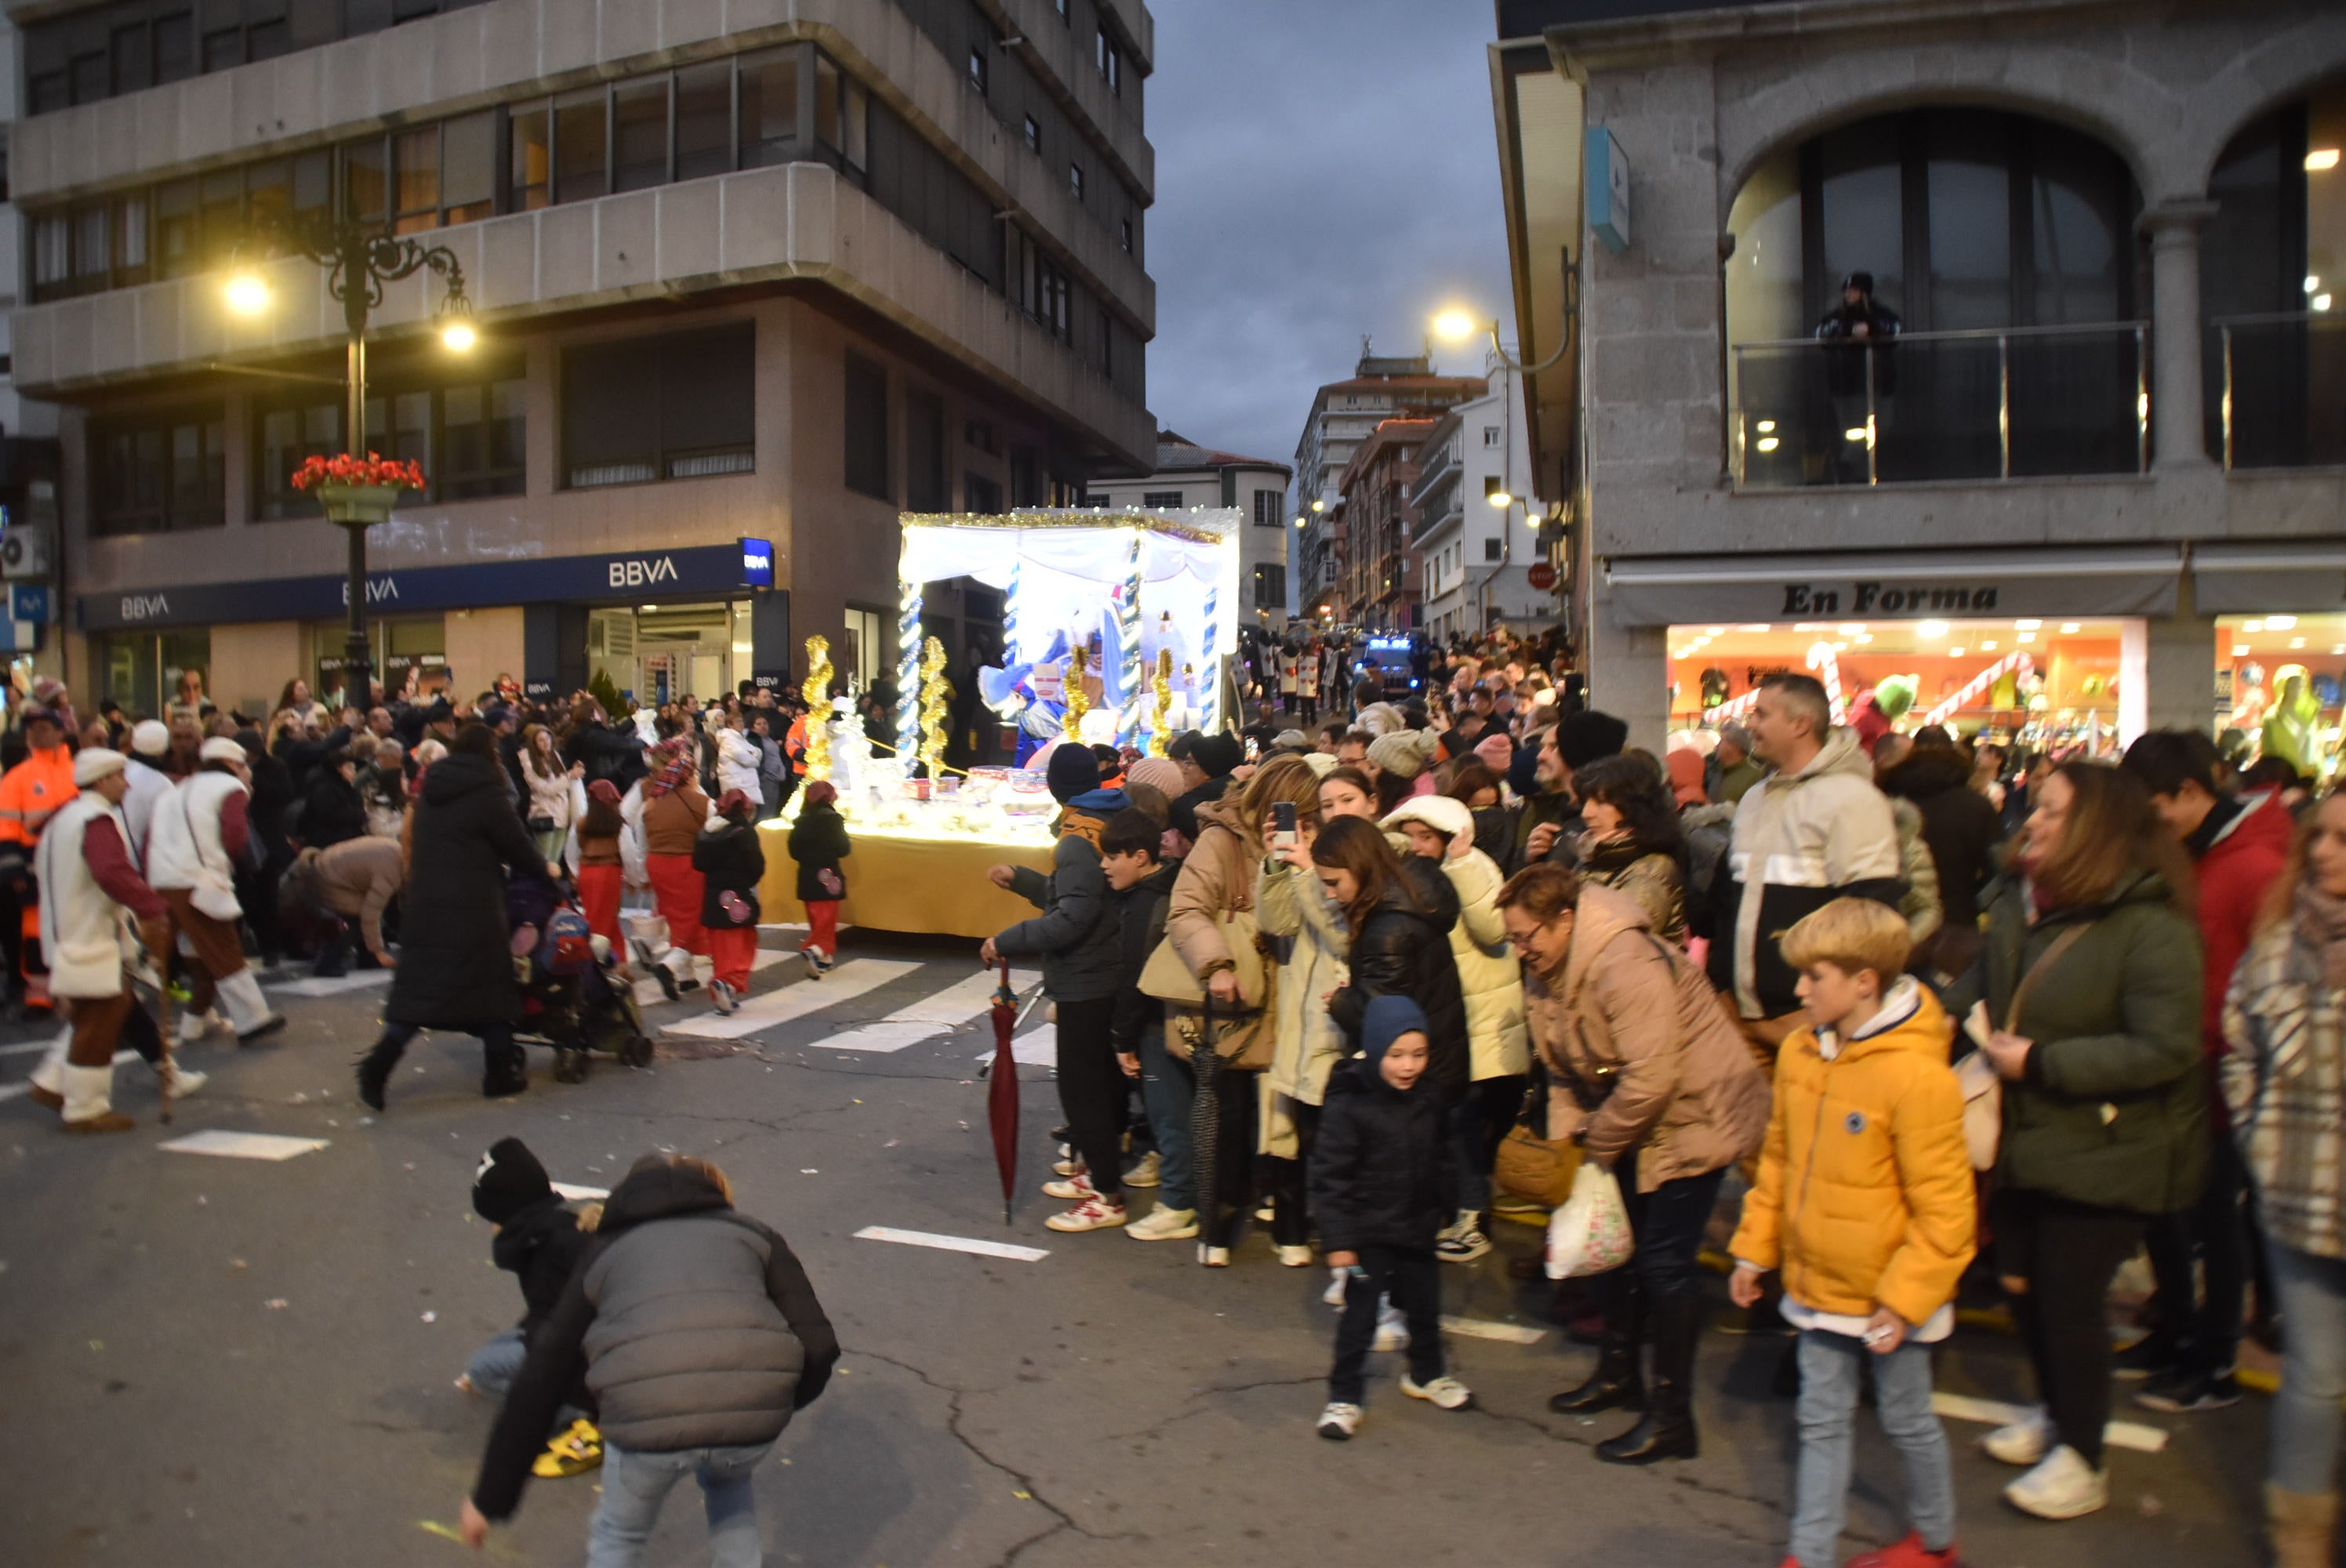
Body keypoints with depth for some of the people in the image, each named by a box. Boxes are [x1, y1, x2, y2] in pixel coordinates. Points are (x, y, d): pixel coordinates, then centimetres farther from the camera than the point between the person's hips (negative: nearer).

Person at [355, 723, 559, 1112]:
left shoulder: (432, 791, 11)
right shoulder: (486, 793, -10)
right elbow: (516, 843, -6)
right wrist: (544, 871, 14)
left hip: (423, 904, 6)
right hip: (471, 908, -6)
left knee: (417, 987, 7)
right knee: (490, 984, 7)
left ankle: (378, 1065, -8)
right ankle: (501, 1072, 14)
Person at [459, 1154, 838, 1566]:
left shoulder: (605, 1252, 28)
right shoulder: (754, 1233, 25)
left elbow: (540, 1382, 27)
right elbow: (818, 1346, 14)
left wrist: (489, 1499, 35)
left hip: (648, 1419, -1)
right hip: (753, 1412, 1)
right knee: (727, 1482, 37)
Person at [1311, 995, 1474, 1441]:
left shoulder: (1429, 1103, -2)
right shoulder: (1348, 1107, -21)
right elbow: (1329, 1176, -18)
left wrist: (1444, 1210, 16)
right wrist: (1338, 1239, -18)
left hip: (1418, 1229, 6)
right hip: (1370, 1234, -6)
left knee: (1425, 1308, 20)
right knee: (1359, 1316, 3)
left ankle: (1426, 1375, 44)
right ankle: (1344, 1397, 18)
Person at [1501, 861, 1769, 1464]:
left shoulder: (1626, 963, -31)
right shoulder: (1546, 972, 0)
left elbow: (1649, 1079, -32)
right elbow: (1567, 1069, 8)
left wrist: (1599, 1142, -18)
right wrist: (1569, 1131, -5)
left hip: (1696, 1115, -9)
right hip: (1632, 1121, 9)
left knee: (1663, 1259, -7)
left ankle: (1671, 1419, 8)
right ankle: (1619, 1375, 36)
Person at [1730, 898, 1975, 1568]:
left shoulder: (1917, 1075, -24)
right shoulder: (1799, 1051, -3)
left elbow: (1943, 1208, -19)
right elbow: (1778, 1158, 8)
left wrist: (1905, 1298, -18)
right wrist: (1754, 1249, 11)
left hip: (1888, 1295, -5)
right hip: (1819, 1282, 5)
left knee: (1906, 1419, 16)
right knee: (1822, 1422, 15)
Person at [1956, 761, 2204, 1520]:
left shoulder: (2152, 926, -22)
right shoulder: (2018, 903, 0)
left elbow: (2165, 1051, -25)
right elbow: (1982, 984, 16)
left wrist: (2041, 1062, -24)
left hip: (2105, 1153, -7)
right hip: (2023, 1139, 7)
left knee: (2069, 1301, 2)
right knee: (2021, 1284, 19)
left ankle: (2082, 1460, 25)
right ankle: (2056, 1412, 45)